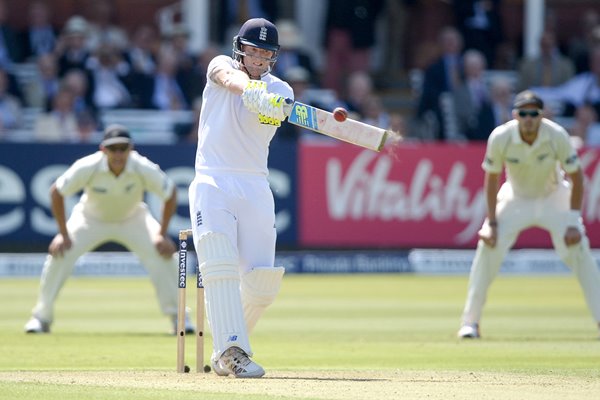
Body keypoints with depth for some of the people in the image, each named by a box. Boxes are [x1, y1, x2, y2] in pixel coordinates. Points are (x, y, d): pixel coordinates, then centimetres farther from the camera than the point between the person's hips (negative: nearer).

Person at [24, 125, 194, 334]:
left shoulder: (144, 169, -31)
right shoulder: (88, 167, -32)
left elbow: (170, 194, -16)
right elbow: (57, 192, -19)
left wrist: (162, 234, -19)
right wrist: (63, 234, -20)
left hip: (132, 219, 1)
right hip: (91, 218, 0)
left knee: (164, 253, -19)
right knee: (59, 253, -20)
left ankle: (178, 316, -1)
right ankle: (42, 316, 0)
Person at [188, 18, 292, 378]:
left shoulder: (279, 90, 7)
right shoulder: (221, 66, 5)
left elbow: (275, 112, -18)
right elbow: (230, 78, -21)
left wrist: (267, 104, -43)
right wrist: (250, 88, -45)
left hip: (255, 188, 2)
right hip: (212, 183, -2)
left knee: (262, 281, -4)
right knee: (221, 267, -19)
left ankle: (226, 352, 15)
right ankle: (233, 351, -27)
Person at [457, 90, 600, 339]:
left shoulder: (557, 136, -26)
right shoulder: (500, 138, -25)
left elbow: (576, 176, -15)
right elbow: (492, 179, -11)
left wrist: (574, 222, -19)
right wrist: (491, 222, -13)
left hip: (553, 197, 0)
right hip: (516, 197, 0)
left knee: (578, 249, -14)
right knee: (488, 248, -14)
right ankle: (470, 321, -4)